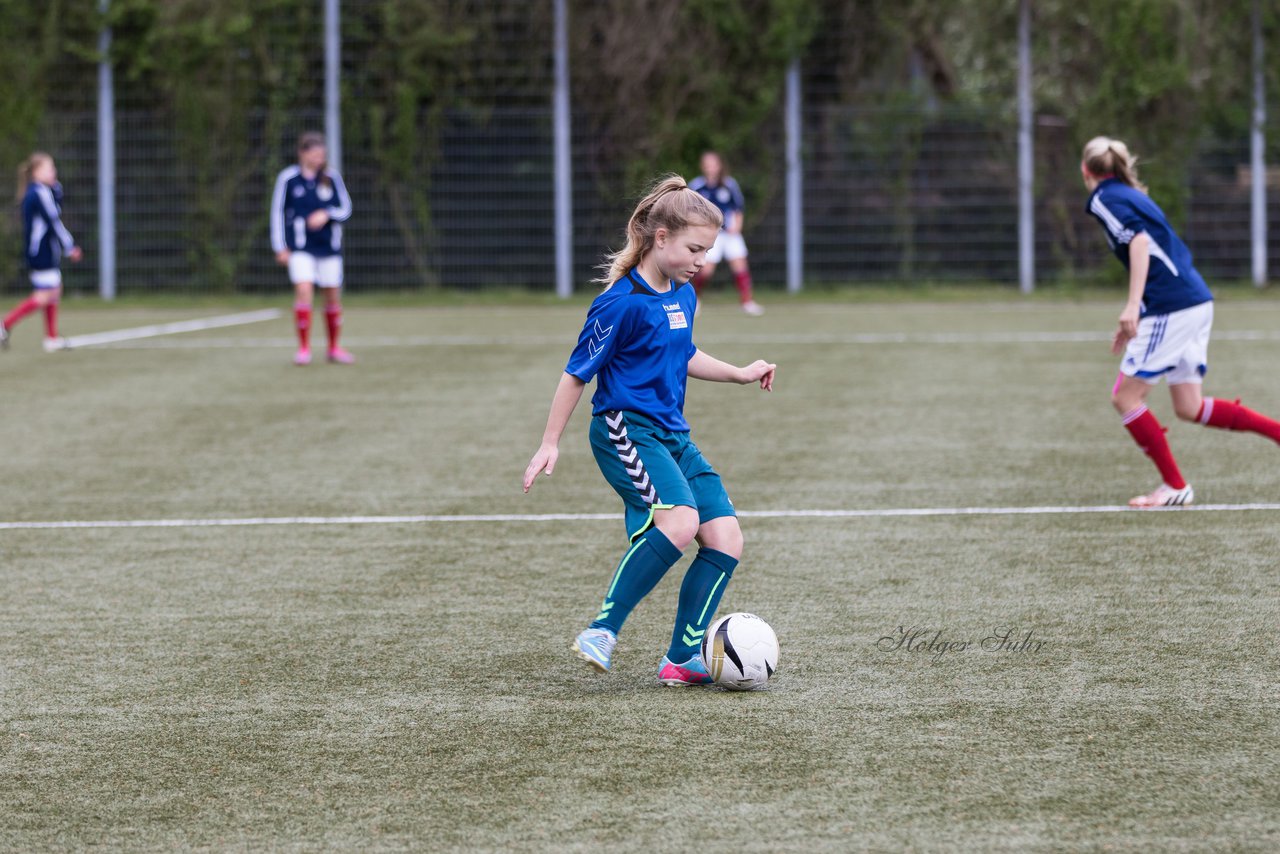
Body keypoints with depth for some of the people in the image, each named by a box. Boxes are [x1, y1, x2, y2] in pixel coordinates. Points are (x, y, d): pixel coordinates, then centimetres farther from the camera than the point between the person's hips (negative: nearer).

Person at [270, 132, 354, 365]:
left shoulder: (332, 177, 1)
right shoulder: (288, 178, -3)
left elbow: (346, 209, 5)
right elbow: (278, 212, 3)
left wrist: (326, 215, -15)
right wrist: (280, 247, 0)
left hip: (329, 247, 2)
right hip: (300, 248, -2)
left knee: (333, 295, 6)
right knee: (303, 290, -18)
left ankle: (334, 348, 23)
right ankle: (304, 348, -9)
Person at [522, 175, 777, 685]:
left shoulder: (684, 296, 11)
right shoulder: (623, 303, -14)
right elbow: (578, 371, -8)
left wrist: (740, 374, 27)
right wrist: (550, 444, -5)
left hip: (671, 434, 9)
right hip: (626, 429, -9)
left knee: (725, 538, -3)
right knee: (680, 520, -31)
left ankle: (682, 660, 1)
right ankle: (602, 632, -25)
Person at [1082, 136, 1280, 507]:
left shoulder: (1105, 199, -4)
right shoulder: (1133, 196, 23)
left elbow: (1139, 242, -20)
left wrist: (1132, 305, -27)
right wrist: (1133, 321, 31)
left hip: (1171, 308, -9)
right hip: (1196, 301, 9)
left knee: (1126, 397, 0)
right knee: (1189, 408, 12)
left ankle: (1175, 486, 2)